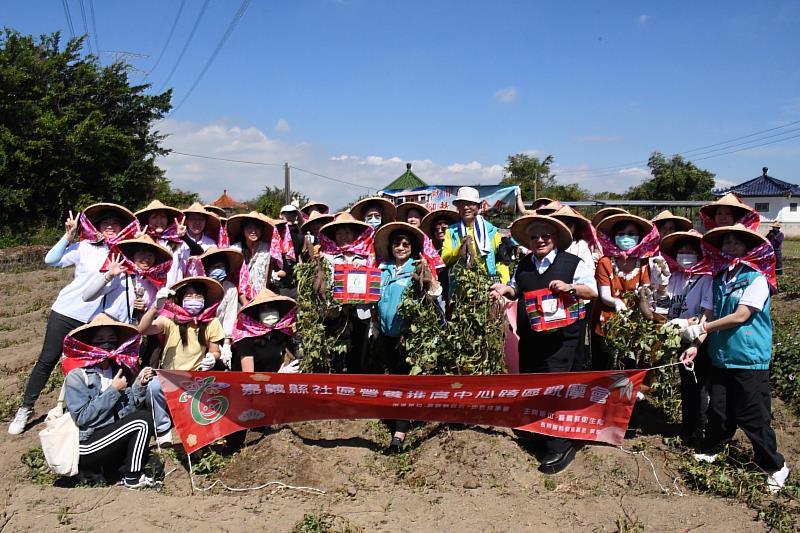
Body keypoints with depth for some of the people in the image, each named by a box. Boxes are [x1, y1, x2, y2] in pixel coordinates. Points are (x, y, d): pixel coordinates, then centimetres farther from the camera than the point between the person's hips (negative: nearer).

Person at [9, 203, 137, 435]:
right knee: (47, 360, 5)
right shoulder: (85, 247, -2)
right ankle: (26, 408, 20)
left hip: (96, 320, 1)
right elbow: (51, 260, -8)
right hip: (66, 311, -1)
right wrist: (68, 235, -14)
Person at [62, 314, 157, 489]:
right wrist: (113, 391, -19)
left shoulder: (120, 370, 5)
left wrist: (139, 386, -11)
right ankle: (133, 479, -2)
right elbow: (82, 418, -20)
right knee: (142, 421, -19)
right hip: (85, 446, -7)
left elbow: (127, 411, 3)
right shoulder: (76, 376, -12)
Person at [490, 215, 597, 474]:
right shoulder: (523, 264, 11)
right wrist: (505, 289, 2)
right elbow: (516, 290, 23)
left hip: (561, 338, -5)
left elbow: (593, 291, 0)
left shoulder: (572, 263, -2)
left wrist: (569, 287, -16)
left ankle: (561, 447, 3)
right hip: (530, 338, 6)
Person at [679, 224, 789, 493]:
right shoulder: (720, 279, 9)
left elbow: (740, 317, -16)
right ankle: (709, 452, 31)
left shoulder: (757, 279, -10)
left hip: (750, 360, -5)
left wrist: (701, 328, -12)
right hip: (720, 357, 5)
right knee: (718, 411, 12)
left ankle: (775, 466, 19)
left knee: (752, 417, 1)